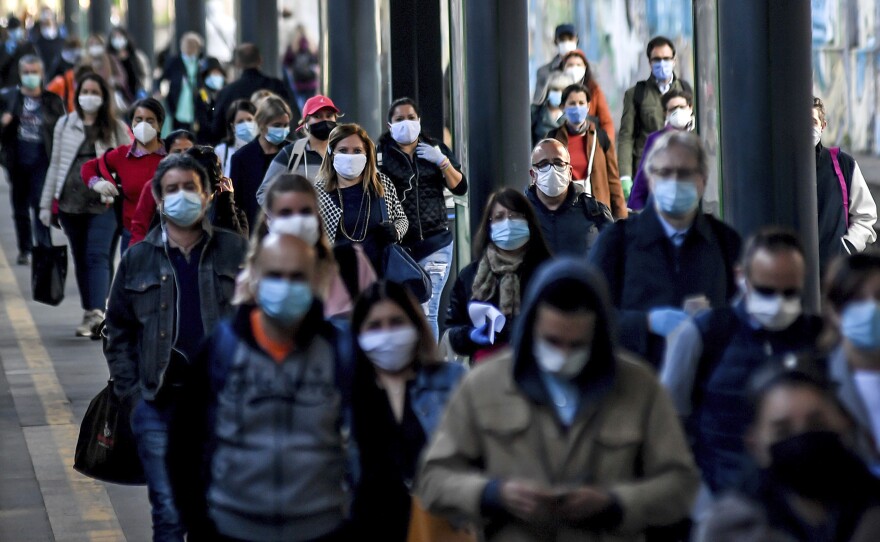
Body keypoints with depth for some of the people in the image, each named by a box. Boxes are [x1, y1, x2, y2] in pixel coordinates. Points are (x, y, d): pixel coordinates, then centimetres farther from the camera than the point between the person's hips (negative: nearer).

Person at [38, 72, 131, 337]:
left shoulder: (116, 128, 4)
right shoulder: (65, 124, 11)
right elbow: (55, 164, 13)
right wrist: (46, 203, 10)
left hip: (104, 203, -3)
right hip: (70, 203, 3)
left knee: (98, 256, -15)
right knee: (81, 259, 8)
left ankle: (97, 311, -24)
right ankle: (90, 313, 16)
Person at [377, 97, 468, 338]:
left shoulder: (436, 149, 11)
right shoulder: (382, 153, 4)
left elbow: (460, 188, 7)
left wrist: (442, 162, -7)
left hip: (434, 242, 1)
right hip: (396, 244, -1)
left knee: (427, 311, -6)